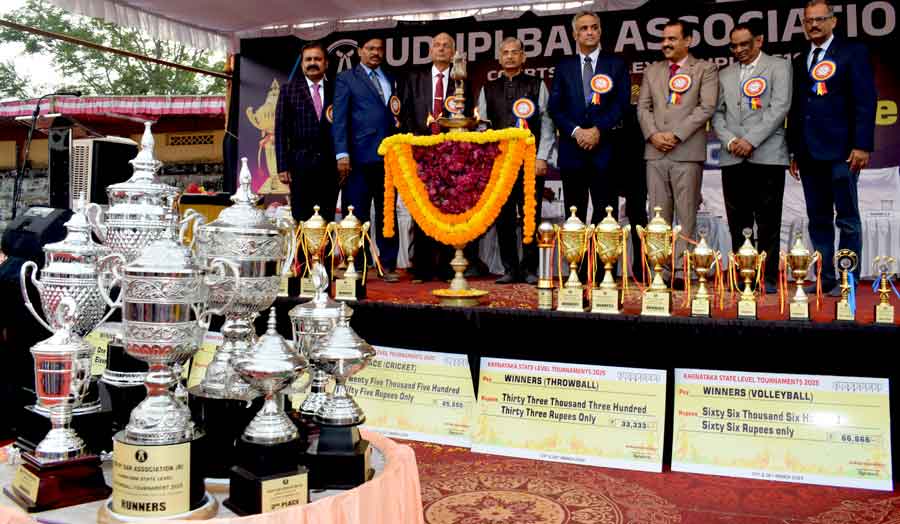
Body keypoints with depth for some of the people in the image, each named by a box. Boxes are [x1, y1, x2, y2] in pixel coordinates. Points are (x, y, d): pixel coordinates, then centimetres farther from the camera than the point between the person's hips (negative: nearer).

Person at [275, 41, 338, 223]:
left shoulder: (335, 91, 10)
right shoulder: (289, 90, 6)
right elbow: (281, 130, 2)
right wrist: (282, 167, -5)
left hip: (330, 165, 1)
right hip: (301, 164, -1)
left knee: (327, 220, 4)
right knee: (302, 220, -1)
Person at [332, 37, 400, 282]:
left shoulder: (391, 80, 20)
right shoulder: (346, 79, 6)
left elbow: (395, 116, 17)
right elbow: (339, 119, -2)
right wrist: (342, 154, -11)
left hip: (388, 156, 4)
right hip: (360, 156, -4)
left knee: (387, 213, 7)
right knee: (356, 215, -1)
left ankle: (387, 265, 12)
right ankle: (355, 266, 4)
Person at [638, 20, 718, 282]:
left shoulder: (705, 69, 6)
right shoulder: (652, 71, 19)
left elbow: (706, 107, -5)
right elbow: (643, 106, 13)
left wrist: (676, 135, -12)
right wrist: (653, 134, -4)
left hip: (687, 151, -4)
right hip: (655, 151, 4)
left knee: (686, 215, -3)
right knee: (658, 214, 3)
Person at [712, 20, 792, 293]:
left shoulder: (778, 67, 7)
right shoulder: (725, 75, 20)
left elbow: (779, 108, -4)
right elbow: (717, 114, 14)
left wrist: (751, 140, -12)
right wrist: (730, 141, -4)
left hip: (767, 155, -4)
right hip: (732, 158, 4)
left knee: (768, 221, -3)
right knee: (737, 222, 3)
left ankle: (768, 278, 2)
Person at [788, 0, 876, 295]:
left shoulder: (852, 53, 2)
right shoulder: (800, 61, 17)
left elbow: (865, 101, -5)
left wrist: (862, 145, -13)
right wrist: (794, 151, 12)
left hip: (840, 151, -5)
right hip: (809, 154, 5)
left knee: (847, 219, -1)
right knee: (818, 220, 7)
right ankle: (825, 278, 12)